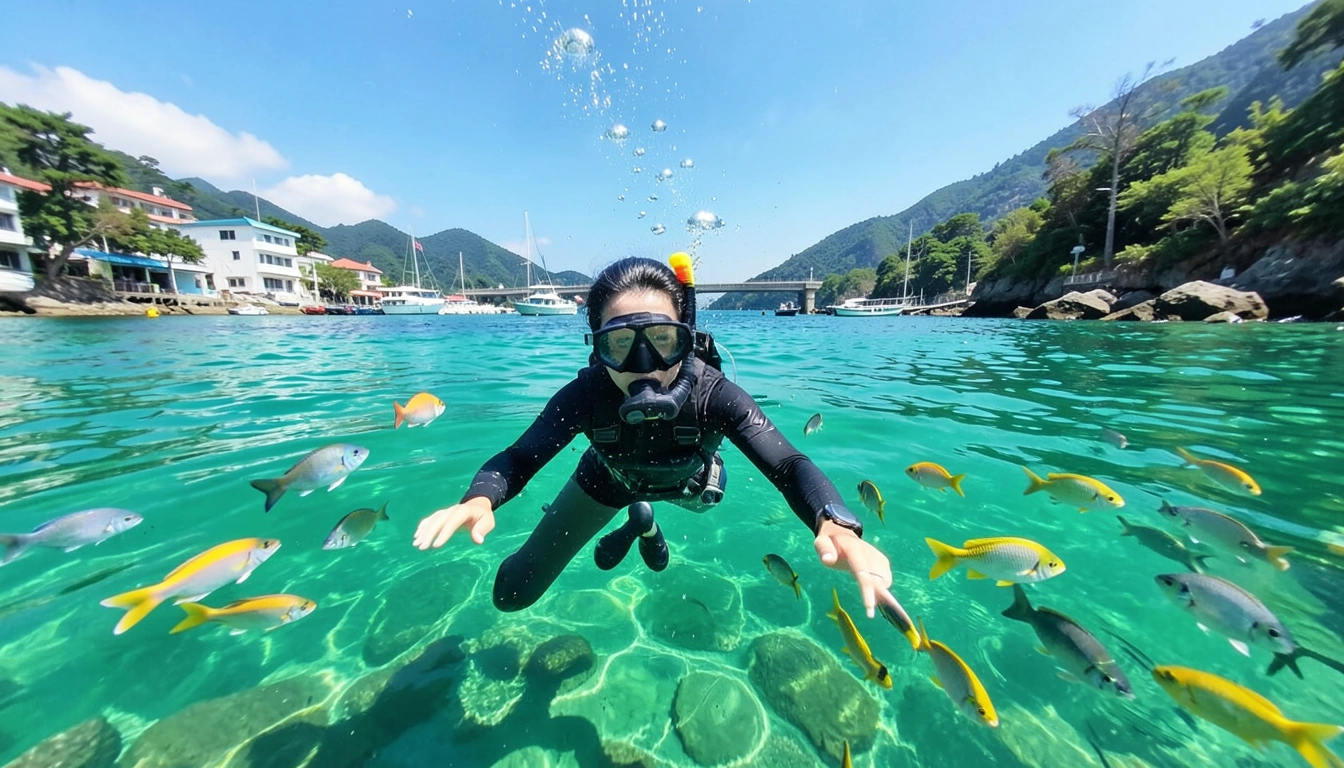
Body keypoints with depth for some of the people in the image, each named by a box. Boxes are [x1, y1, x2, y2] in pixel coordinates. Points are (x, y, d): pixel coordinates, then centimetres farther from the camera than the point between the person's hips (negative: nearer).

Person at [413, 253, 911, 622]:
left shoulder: (712, 393, -40)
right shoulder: (585, 396, -36)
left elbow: (786, 464, -45)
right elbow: (519, 458, -33)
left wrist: (834, 524, -64)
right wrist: (479, 501, -55)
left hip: (682, 479, 0)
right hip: (609, 479, 1)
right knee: (511, 594, 7)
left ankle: (642, 521, 57)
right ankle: (640, 521, 25)